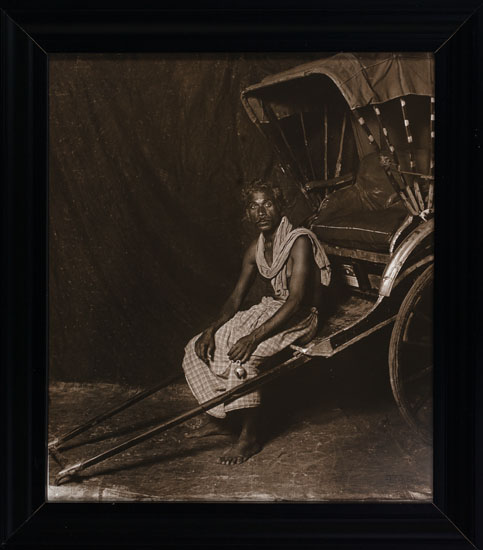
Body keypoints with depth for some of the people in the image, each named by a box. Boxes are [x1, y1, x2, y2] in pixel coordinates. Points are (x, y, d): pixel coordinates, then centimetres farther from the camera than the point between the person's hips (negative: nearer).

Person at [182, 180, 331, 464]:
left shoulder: (300, 242, -19)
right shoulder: (257, 249, 4)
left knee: (240, 355, -31)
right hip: (271, 308, 8)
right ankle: (218, 419, 15)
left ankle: (250, 436, -12)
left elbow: (296, 302, -26)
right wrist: (212, 329, -8)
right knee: (200, 347, 0)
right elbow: (237, 297, 9)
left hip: (299, 318, -8)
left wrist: (254, 337, -32)